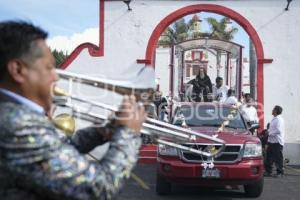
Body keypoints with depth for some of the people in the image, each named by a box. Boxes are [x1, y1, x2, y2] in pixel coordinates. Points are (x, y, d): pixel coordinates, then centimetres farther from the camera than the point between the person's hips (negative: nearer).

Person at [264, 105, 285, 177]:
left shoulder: (279, 119, -14)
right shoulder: (274, 119, 16)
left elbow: (278, 130, -23)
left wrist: (270, 133, -14)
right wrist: (268, 131, 9)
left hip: (277, 142, -10)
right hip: (271, 141, 10)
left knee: (278, 158, -2)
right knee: (269, 157, 11)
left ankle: (280, 172, 7)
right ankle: (268, 171, 18)